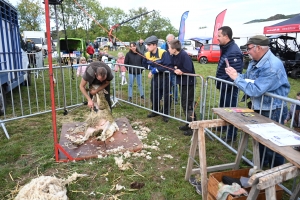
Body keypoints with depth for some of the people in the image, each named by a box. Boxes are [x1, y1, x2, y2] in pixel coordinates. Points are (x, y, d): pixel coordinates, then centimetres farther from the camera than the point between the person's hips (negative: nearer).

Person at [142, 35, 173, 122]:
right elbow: (144, 65, 9)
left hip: (165, 77, -5)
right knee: (154, 95, 12)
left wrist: (154, 70, -26)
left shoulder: (163, 53, -21)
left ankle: (165, 114, 18)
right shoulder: (147, 54, -3)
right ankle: (155, 111, 34)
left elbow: (168, 66, -28)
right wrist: (151, 68, -12)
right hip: (155, 77, 5)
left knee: (166, 96, 1)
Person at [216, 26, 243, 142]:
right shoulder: (226, 48, 10)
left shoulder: (234, 51, -23)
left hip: (229, 87, -10)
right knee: (223, 108, 23)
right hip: (224, 86, 10)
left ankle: (231, 135, 15)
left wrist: (226, 85, -22)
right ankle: (224, 127, 42)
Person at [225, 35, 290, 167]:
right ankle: (261, 164, 44)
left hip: (273, 111, -9)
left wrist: (236, 78, -24)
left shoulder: (272, 67, -29)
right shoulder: (255, 61, 2)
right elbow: (248, 79, 11)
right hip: (258, 108, 10)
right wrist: (236, 74, -9)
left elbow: (255, 90, -32)